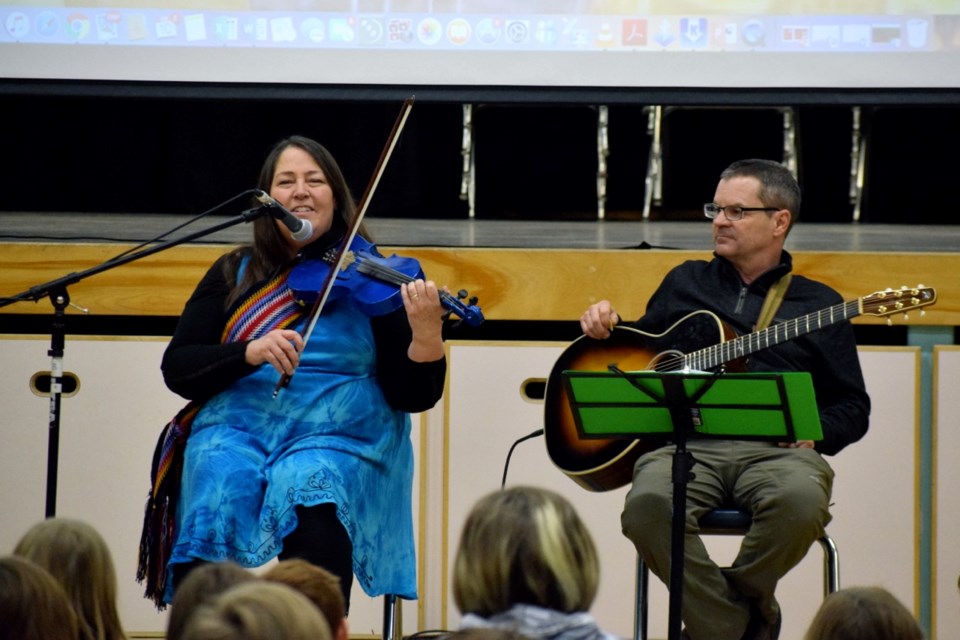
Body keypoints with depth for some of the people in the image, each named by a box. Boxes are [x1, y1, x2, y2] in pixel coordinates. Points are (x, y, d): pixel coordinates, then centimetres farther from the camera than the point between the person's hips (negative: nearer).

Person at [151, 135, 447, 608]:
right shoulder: (235, 275, 13)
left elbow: (412, 396, 1)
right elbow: (176, 368, 4)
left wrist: (427, 334, -19)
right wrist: (250, 353, -13)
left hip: (337, 439, -2)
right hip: (234, 431, 2)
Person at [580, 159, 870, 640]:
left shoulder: (818, 305, 19)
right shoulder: (686, 283, 25)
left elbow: (853, 407, 16)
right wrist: (609, 325, 15)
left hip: (774, 449, -1)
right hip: (686, 443, 1)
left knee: (801, 501, -37)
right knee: (647, 505, -35)